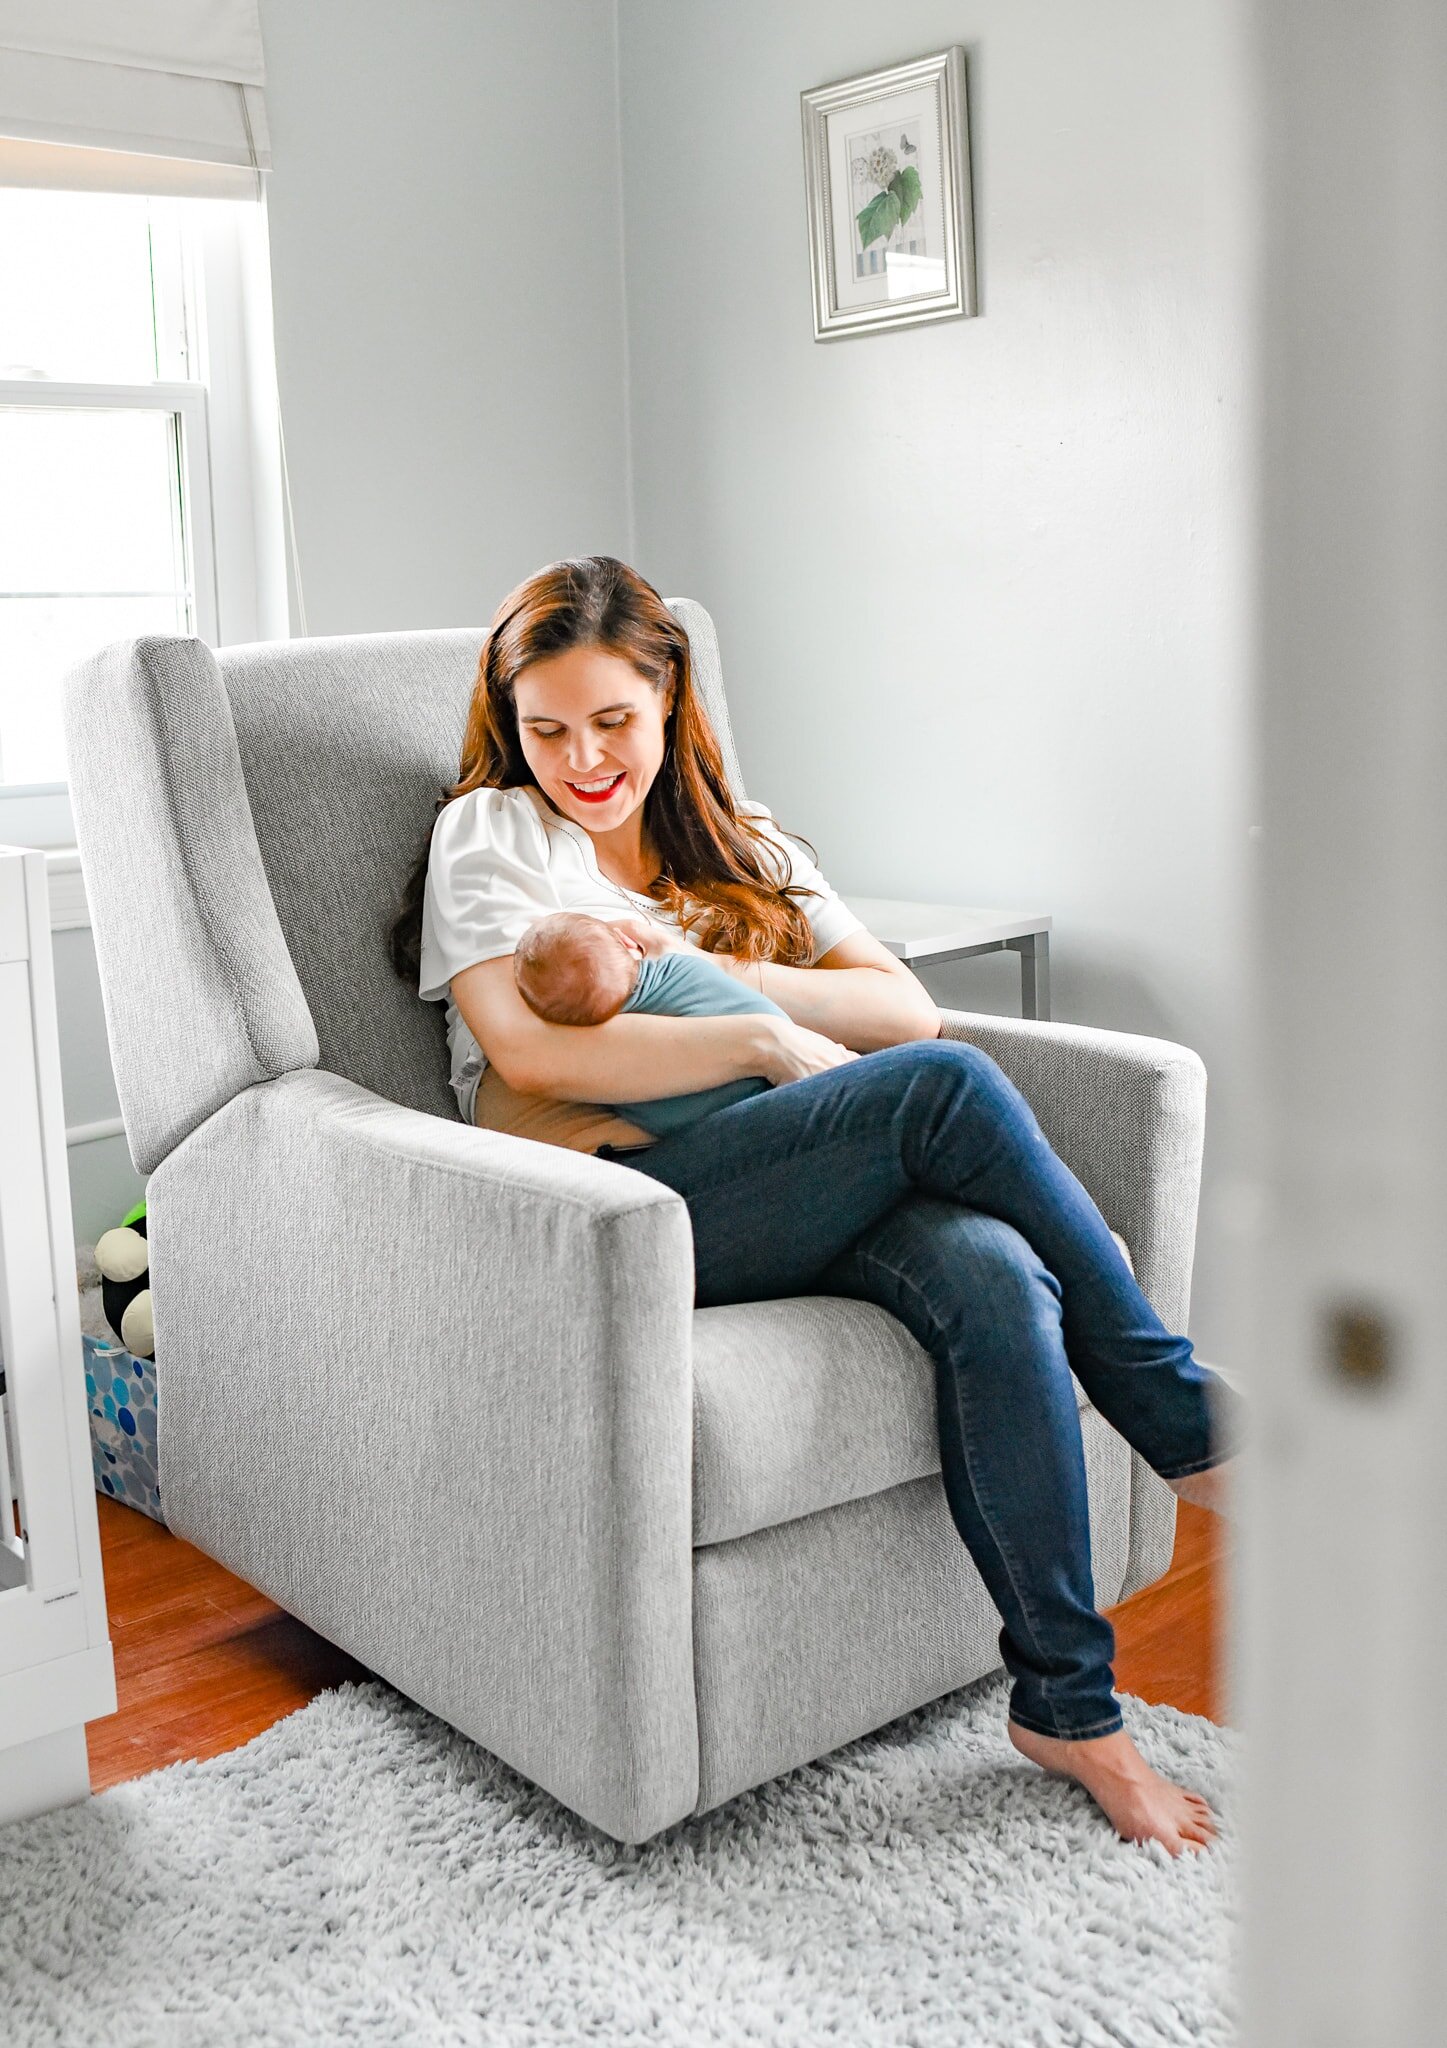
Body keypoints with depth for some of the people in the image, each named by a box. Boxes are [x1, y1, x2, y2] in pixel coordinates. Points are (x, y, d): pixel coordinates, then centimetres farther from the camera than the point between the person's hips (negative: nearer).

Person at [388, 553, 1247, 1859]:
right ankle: (1185, 1420, -13)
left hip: (817, 1200, 5)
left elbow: (906, 1005, 13)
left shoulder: (739, 844, 25)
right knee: (948, 1087, -28)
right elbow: (531, 1055, -9)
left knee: (994, 1277, -31)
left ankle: (1068, 1702, -19)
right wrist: (767, 1039, -12)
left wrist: (720, 972, -1)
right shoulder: (487, 834, 10)